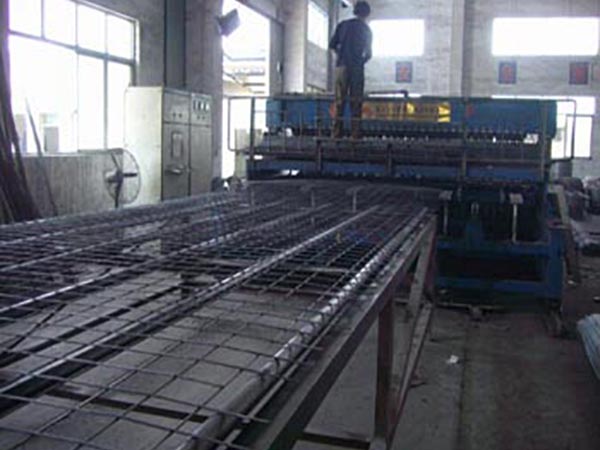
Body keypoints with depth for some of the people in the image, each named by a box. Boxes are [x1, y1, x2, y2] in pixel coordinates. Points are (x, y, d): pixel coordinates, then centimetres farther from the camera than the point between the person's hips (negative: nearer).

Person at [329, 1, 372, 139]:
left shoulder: (343, 25, 10)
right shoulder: (366, 29, 6)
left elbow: (332, 45, 7)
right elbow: (368, 53, 5)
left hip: (342, 66, 2)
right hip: (357, 68, -2)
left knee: (339, 100, 2)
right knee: (356, 101, -1)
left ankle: (337, 133, -3)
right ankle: (356, 133, -4)